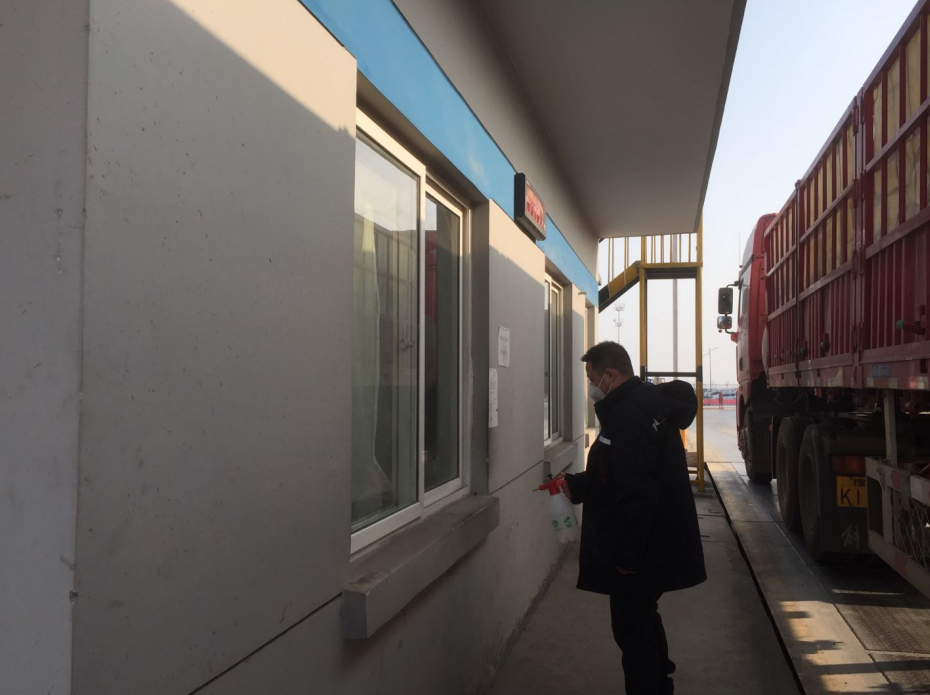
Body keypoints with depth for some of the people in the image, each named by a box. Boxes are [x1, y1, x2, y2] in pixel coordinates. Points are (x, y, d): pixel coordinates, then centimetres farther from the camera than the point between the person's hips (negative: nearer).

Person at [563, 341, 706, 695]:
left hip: (640, 549, -11)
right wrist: (576, 484, 16)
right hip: (652, 543, 11)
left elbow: (636, 493, -31)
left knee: (632, 627, 2)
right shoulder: (643, 402, 10)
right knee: (642, 619, 27)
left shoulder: (629, 416, -26)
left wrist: (625, 553, -24)